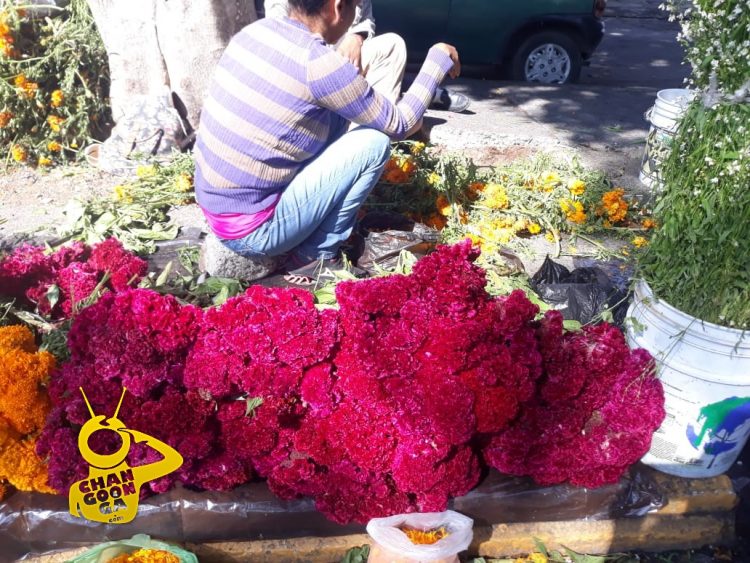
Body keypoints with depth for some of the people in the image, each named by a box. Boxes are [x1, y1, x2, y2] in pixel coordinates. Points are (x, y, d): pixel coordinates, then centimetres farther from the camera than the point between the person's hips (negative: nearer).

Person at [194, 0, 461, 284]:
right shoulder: (318, 63, -20)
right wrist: (440, 56, 6)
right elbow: (398, 124, -6)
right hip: (251, 231, -8)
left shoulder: (256, 30, 3)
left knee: (336, 119, 13)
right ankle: (315, 256, 5)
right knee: (375, 142, -5)